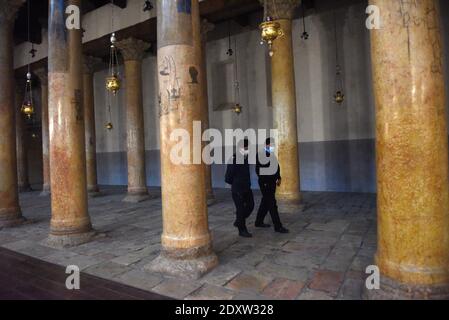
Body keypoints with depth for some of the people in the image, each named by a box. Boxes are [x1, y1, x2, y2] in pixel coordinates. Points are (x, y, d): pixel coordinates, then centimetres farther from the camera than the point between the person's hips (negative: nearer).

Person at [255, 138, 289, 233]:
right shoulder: (261, 155, -12)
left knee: (266, 203, 16)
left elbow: (276, 167, 17)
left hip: (272, 182, 8)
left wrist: (278, 178, 7)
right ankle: (278, 226, 0)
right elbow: (258, 170, -13)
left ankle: (259, 222, 29)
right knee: (272, 204, -6)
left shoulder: (273, 154, 10)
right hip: (265, 183, -8)